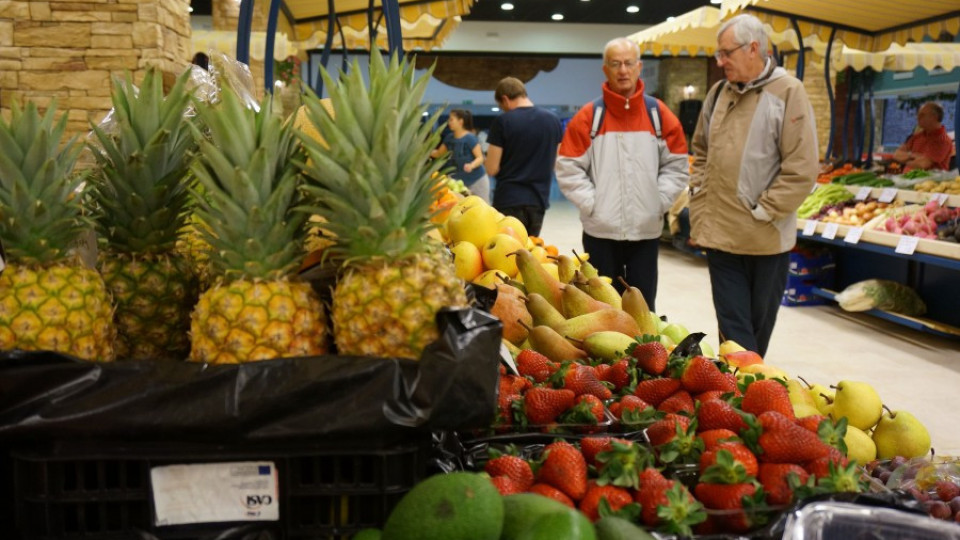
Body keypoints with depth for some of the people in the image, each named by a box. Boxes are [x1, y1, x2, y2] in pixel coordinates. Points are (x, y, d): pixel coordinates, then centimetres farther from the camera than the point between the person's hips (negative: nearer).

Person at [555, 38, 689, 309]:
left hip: (647, 230, 1)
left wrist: (659, 201, -4)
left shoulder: (659, 114, 3)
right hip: (601, 230, -1)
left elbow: (676, 165, 6)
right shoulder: (588, 116, -2)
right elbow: (569, 168, -3)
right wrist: (591, 203, -10)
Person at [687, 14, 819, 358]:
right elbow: (701, 153, 19)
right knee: (733, 330, 4)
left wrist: (761, 212, -13)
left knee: (759, 327, 11)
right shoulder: (719, 94, 9)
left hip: (767, 239, -4)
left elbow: (802, 169, -12)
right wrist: (701, 209, 8)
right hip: (720, 235, 4)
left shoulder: (788, 93, -8)